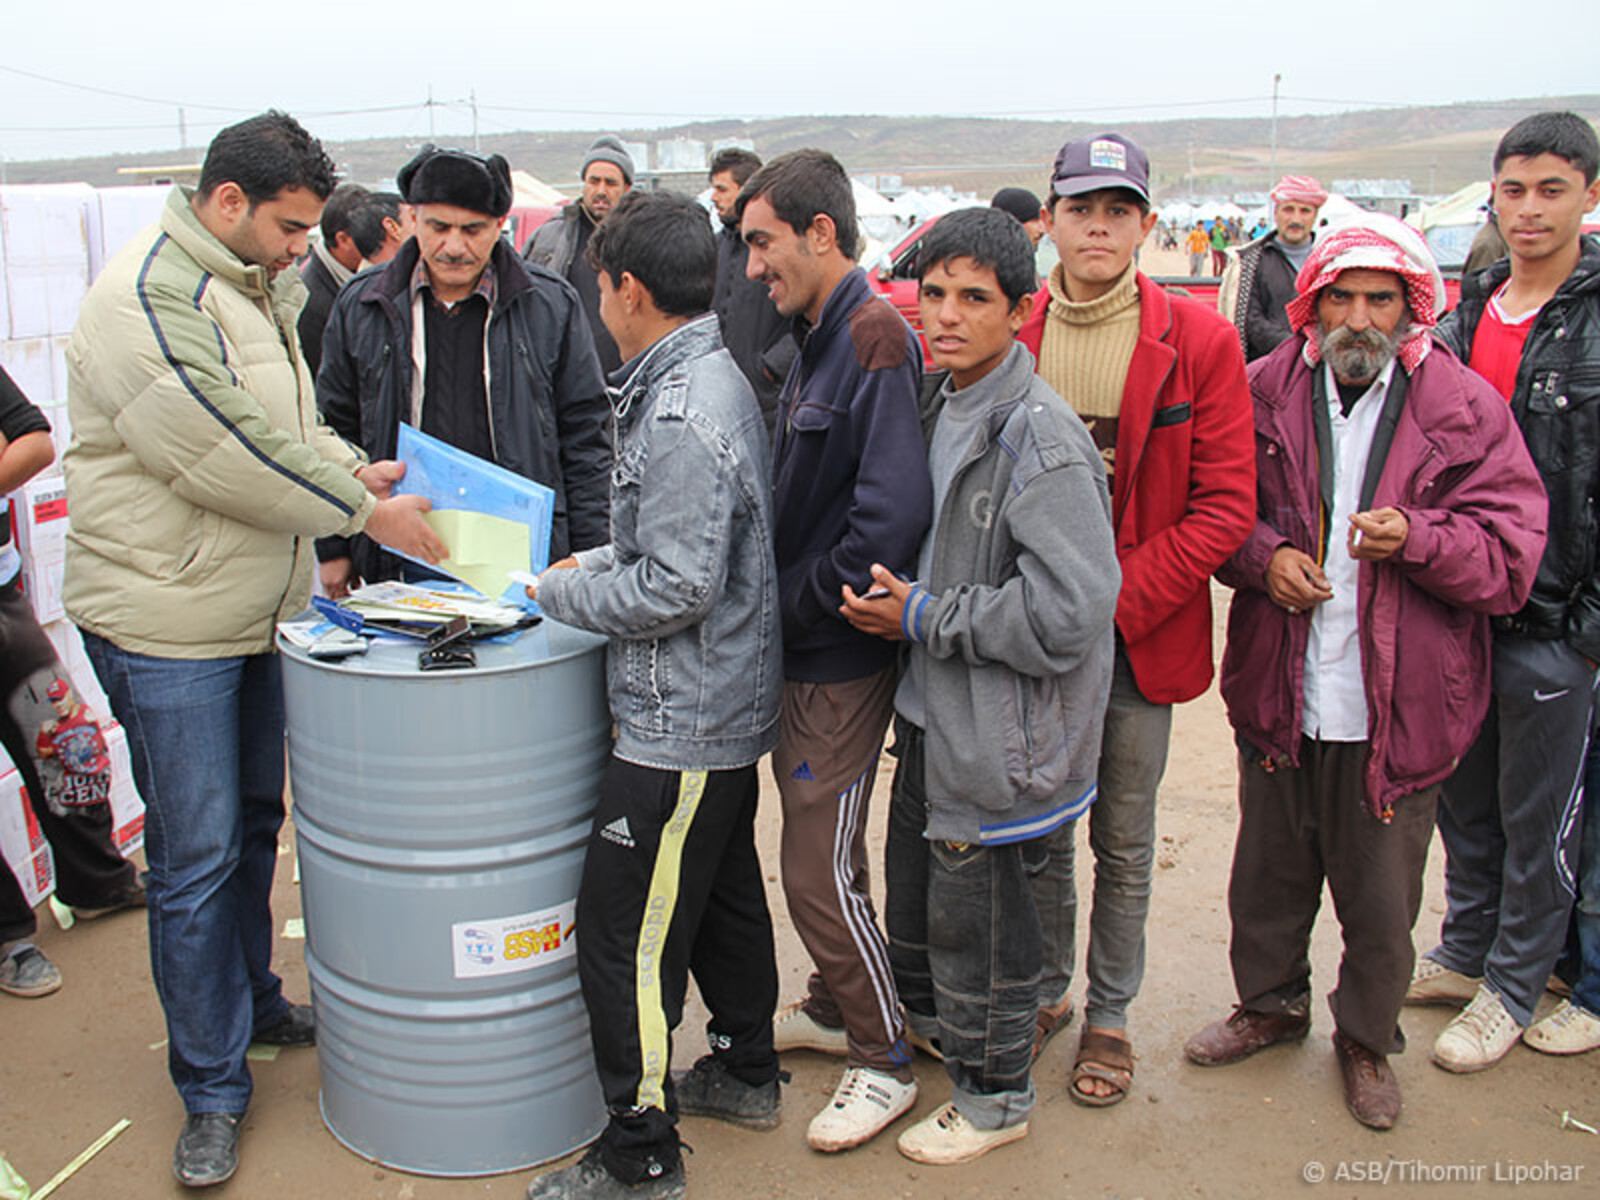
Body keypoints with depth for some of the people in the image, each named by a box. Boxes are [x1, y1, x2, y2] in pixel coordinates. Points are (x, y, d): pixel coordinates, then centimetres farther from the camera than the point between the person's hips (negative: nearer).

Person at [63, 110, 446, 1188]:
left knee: (254, 826, 20)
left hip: (257, 611, 9)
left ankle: (253, 1004, 39)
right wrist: (363, 510, -16)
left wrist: (351, 467, 5)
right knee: (198, 858, -1)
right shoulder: (151, 298, -18)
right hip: (168, 623, -9)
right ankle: (213, 1090, 13)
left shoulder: (254, 286, 13)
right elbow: (229, 452, -23)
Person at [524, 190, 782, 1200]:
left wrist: (554, 593, -13)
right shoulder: (717, 378, 9)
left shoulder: (680, 415, -23)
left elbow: (676, 590, -25)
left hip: (680, 724, -10)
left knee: (624, 935, 0)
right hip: (732, 705, 11)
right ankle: (746, 1071, 40)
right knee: (727, 895, 23)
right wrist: (592, 565, 11)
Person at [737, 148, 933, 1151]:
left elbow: (894, 514, -29)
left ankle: (885, 1061, 19)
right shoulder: (818, 338, 11)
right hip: (803, 651, 9)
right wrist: (783, 601, 6)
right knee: (819, 850, 21)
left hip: (841, 659, -9)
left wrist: (799, 601, -18)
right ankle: (835, 1008, 40)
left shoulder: (876, 337, -19)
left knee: (822, 871, 1)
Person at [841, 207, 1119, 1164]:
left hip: (997, 735, -8)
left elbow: (1069, 610, -29)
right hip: (933, 715, 9)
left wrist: (926, 616, -20)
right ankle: (928, 1027, 50)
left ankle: (994, 1096, 32)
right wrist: (897, 594, 6)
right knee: (914, 888, 24)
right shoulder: (945, 409, 7)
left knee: (974, 916, 8)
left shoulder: (1040, 438, -22)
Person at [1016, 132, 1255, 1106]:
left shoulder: (1199, 340, -6)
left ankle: (1110, 1015, 30)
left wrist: (1118, 598, -16)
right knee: (1038, 831, 15)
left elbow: (1225, 505, -9)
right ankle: (1047, 990, 36)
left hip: (1139, 635, -2)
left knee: (1123, 842, 11)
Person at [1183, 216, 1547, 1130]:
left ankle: (1368, 1038, 39)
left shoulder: (1465, 409, -5)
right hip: (1281, 700, 2)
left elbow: (1512, 556, -7)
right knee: (1268, 875, 19)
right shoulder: (1266, 394, 0)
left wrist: (1415, 537, -24)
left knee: (1382, 901, 12)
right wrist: (1264, 555, -12)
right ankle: (1273, 1003, 46)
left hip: (1397, 709, -2)